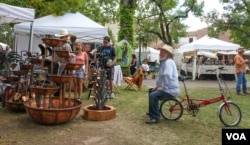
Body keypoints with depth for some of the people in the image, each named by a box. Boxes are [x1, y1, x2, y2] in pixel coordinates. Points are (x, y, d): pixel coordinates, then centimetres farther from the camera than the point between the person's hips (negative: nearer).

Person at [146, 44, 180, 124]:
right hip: (166, 88, 11)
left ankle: (155, 118, -20)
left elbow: (167, 76, -31)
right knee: (151, 91, 25)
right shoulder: (164, 62, 17)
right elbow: (161, 76, 25)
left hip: (171, 90, -11)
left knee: (153, 95, -29)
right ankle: (152, 111, 34)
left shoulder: (168, 62, -18)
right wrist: (158, 86, 15)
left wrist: (163, 87, -24)